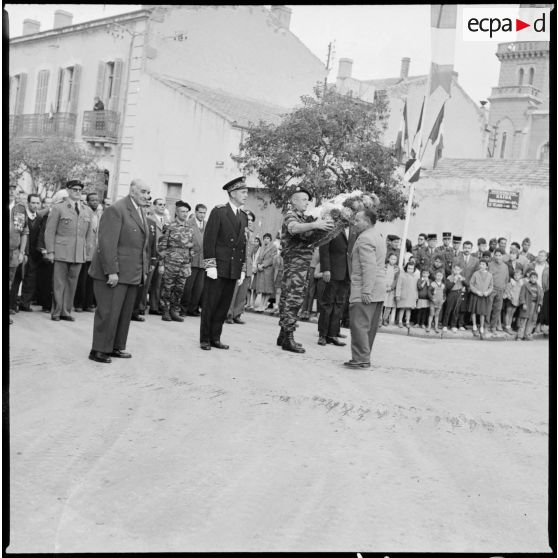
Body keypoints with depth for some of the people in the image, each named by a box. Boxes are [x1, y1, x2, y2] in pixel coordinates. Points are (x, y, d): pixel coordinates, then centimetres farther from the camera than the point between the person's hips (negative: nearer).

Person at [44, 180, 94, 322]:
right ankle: (56, 312, 9)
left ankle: (66, 311, 15)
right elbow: (49, 231, 0)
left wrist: (87, 251, 10)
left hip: (79, 254, 3)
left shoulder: (88, 211, 13)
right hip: (61, 253, -3)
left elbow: (90, 233, 16)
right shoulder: (58, 208, 2)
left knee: (72, 283, 6)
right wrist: (50, 251, -5)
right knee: (59, 283, 0)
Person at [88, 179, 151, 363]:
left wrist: (144, 269, 13)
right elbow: (107, 244, -19)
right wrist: (111, 271, -22)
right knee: (108, 312, -4)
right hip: (113, 273, -9)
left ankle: (116, 347, 22)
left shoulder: (141, 212, 16)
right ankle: (99, 350, 5)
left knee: (125, 312, 12)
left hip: (132, 274, 9)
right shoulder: (116, 210, -13)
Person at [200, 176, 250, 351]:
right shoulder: (218, 212, -5)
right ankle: (204, 339, 9)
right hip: (217, 268, -5)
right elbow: (209, 240, -9)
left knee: (224, 306, 7)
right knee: (209, 305, 0)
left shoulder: (244, 216, 14)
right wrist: (210, 265, -14)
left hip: (234, 270, 5)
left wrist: (243, 269, 11)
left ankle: (215, 338, 16)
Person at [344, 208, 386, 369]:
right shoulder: (378, 237, 21)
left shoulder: (365, 238, -12)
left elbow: (369, 266, -21)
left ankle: (361, 359, -11)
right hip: (378, 292, 10)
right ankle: (365, 357, 17)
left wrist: (366, 291, -22)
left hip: (365, 291, -10)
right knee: (370, 326, 11)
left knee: (359, 324, -9)